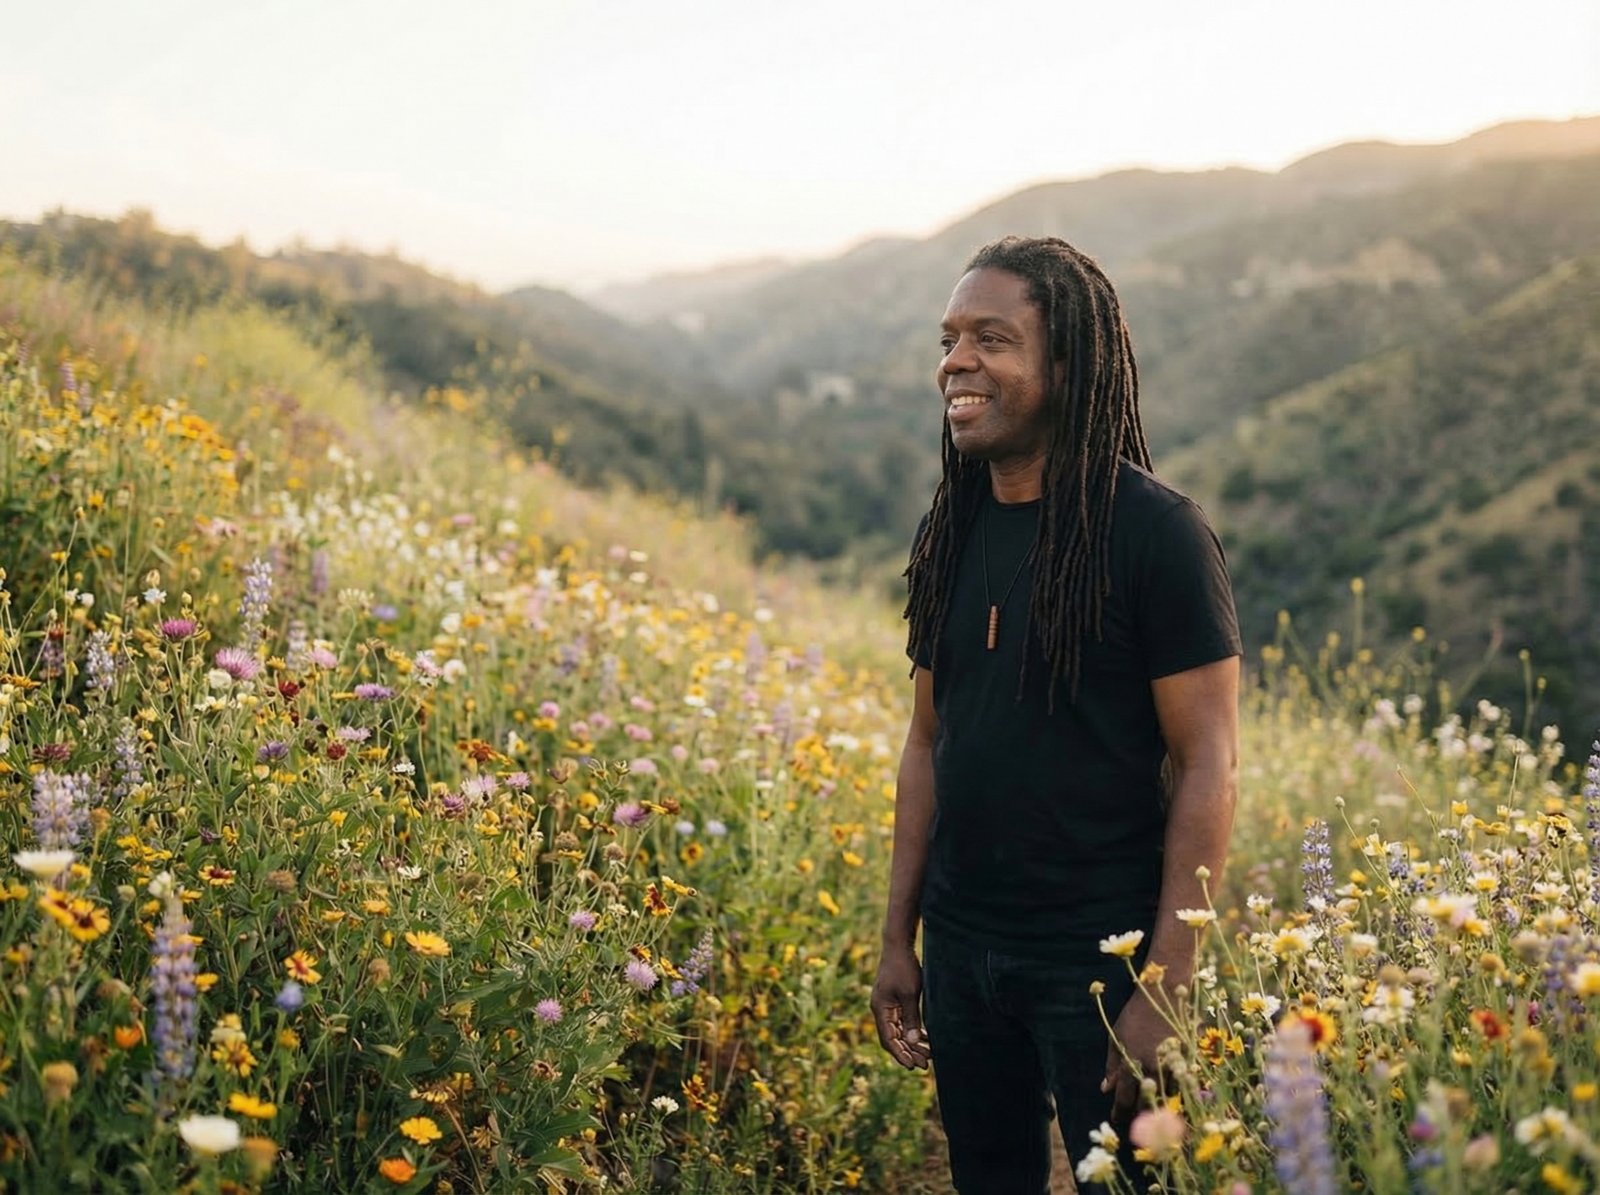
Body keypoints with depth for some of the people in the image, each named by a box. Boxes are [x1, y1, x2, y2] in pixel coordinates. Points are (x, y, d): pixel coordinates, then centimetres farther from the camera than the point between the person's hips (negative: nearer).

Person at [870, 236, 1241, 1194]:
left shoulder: (1157, 531, -13)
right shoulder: (952, 532, 5)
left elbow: (1208, 769, -14)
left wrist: (1165, 990, -17)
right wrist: (899, 939, 9)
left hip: (1101, 958, -5)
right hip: (960, 951, 6)